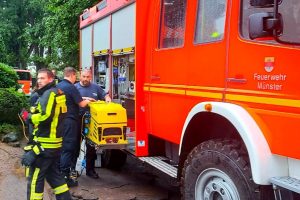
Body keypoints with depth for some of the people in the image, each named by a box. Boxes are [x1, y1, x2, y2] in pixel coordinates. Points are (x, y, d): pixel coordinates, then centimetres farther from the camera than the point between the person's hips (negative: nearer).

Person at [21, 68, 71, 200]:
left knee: (34, 178, 0)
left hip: (45, 144, -10)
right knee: (53, 174, 19)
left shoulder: (49, 93, -14)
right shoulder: (57, 93, 15)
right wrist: (34, 115, 5)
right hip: (55, 143, 10)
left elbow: (46, 117, -25)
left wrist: (30, 117, -9)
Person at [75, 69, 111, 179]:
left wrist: (107, 99, -4)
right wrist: (84, 99, -22)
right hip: (78, 120, -3)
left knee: (91, 146, 8)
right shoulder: (75, 87, 1)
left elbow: (105, 95, 17)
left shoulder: (96, 87, 11)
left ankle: (90, 169, 18)